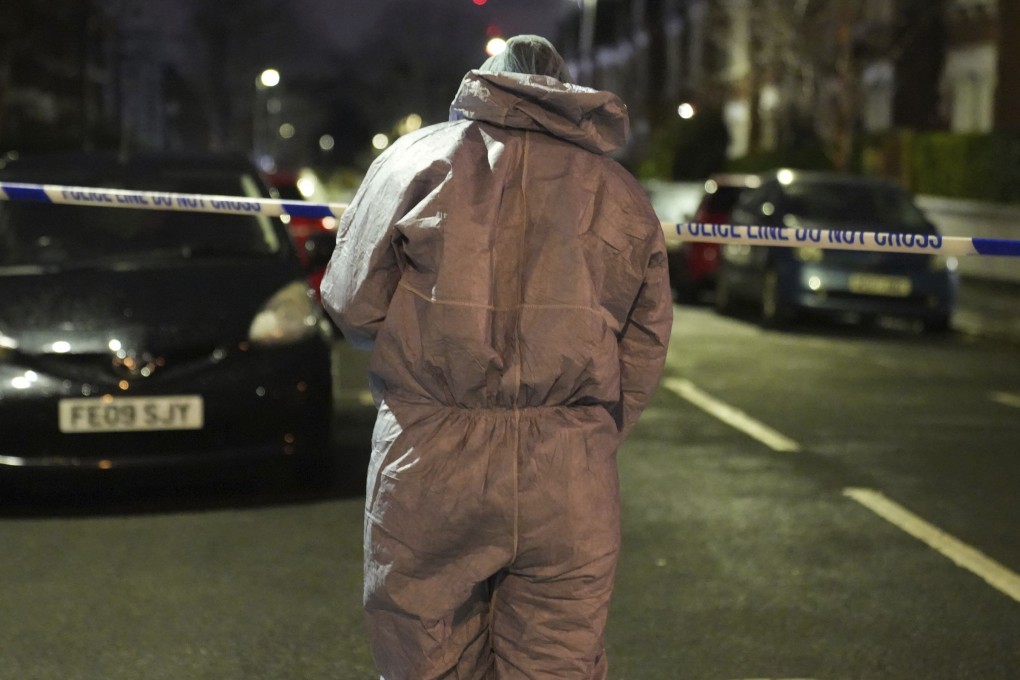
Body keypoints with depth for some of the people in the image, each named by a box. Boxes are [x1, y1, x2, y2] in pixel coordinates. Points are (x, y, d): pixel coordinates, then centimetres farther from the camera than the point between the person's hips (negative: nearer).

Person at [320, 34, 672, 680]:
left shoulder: (415, 159, 5)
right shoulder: (621, 192, 12)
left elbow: (352, 306, 3)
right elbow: (643, 352, 8)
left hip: (429, 464, -1)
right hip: (570, 480, 2)